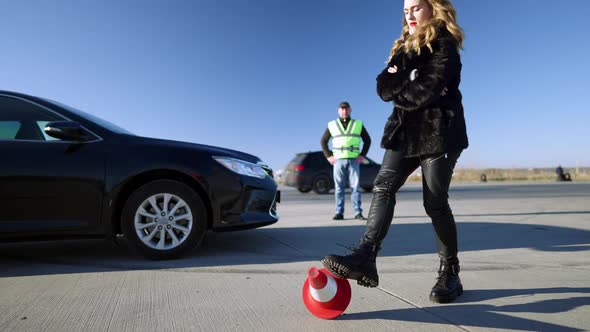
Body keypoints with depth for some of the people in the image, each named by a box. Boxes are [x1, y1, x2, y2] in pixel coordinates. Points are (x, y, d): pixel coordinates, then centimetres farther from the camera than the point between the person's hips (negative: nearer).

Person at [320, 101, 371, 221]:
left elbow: (367, 140, 13)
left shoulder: (358, 124, 9)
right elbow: (323, 141, 13)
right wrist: (328, 156, 3)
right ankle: (339, 213, 5)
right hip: (338, 160, 0)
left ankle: (358, 213, 1)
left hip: (354, 160, 0)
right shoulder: (332, 125, 8)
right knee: (339, 188, 1)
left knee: (355, 187, -3)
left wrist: (362, 155, 3)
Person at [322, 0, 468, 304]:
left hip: (438, 131, -6)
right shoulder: (404, 47, 21)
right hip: (405, 131, 6)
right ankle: (365, 257, -23)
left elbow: (430, 90, -16)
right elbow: (383, 88, 5)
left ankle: (450, 273, 10)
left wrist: (400, 89, -2)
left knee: (435, 203, -5)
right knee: (383, 187, -14)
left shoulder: (444, 44, 1)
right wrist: (415, 87, -9)